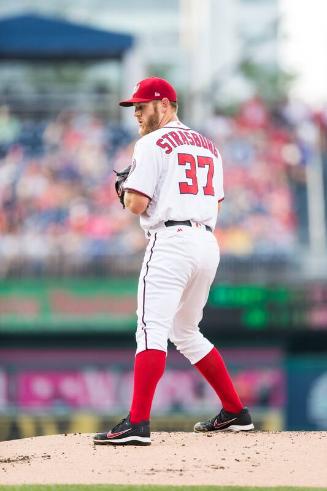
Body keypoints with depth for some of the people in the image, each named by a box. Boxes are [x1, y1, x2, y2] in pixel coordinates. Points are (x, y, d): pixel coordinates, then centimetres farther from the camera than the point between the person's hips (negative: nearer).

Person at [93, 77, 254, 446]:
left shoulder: (153, 144, -4)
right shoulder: (208, 146, 20)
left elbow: (137, 204, -10)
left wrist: (126, 190, 11)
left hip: (171, 242, -8)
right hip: (208, 243, 8)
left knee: (152, 329, -17)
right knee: (186, 332, 22)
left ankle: (137, 423, -29)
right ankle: (235, 412, 23)